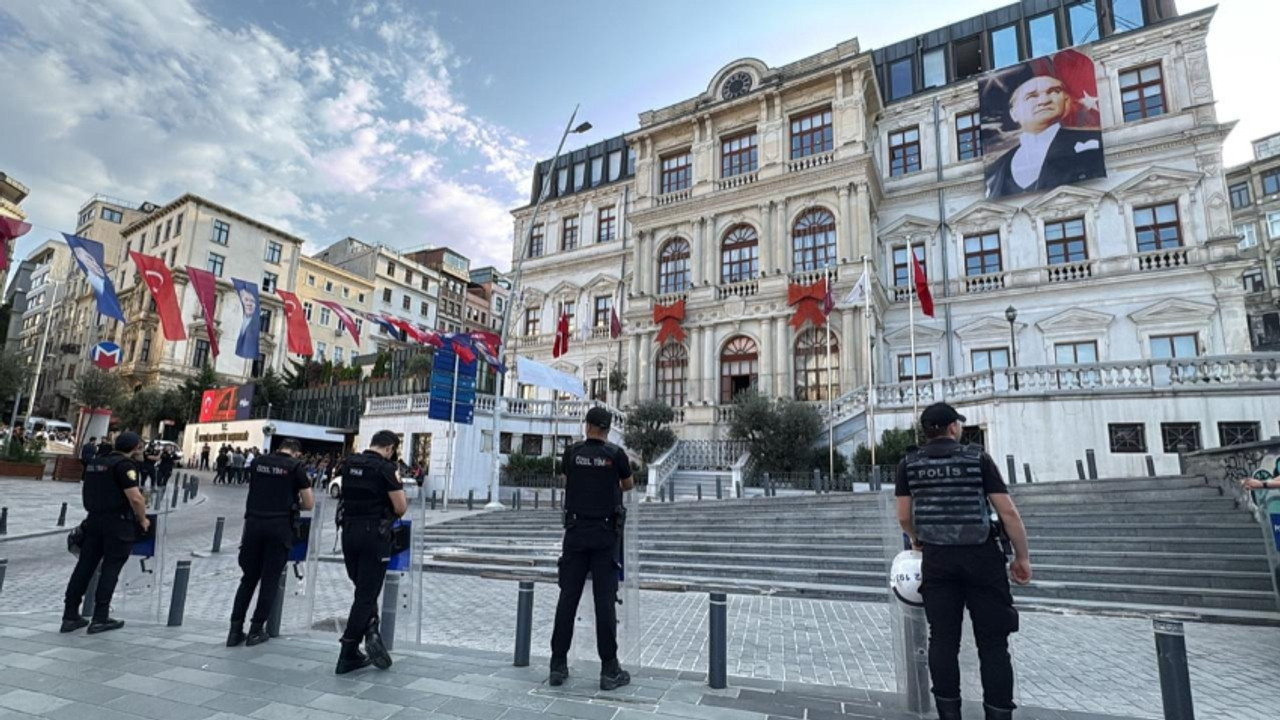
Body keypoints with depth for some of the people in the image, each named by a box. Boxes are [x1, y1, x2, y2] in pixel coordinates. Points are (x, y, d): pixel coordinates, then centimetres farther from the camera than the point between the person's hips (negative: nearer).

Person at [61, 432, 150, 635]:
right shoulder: (125, 465, -14)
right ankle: (100, 619, 2)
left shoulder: (95, 463, 13)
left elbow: (85, 490, 25)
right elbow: (135, 498, -21)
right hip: (118, 521, -8)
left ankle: (70, 616, 15)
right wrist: (143, 520, -7)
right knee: (110, 569, -1)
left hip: (94, 519, 8)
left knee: (85, 566, 11)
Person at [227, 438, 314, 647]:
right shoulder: (295, 466, -3)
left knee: (248, 577, 14)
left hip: (254, 522, 4)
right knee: (270, 579, 7)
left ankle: (235, 630, 14)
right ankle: (256, 630, 11)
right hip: (279, 526, -4)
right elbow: (309, 504, 0)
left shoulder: (258, 462, 10)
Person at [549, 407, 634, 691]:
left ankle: (558, 665, 12)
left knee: (568, 597, 6)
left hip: (576, 531, 2)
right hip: (604, 533, -2)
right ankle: (609, 669, 4)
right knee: (605, 600, -1)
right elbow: (629, 485, 14)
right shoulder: (616, 454, -4)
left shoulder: (572, 452, 1)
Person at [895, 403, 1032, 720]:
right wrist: (1022, 556, 4)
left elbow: (904, 517, 3)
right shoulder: (978, 458, -2)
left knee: (943, 639, 9)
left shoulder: (909, 464, 2)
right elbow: (1008, 512, -5)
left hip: (937, 558, 2)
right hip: (981, 556, -1)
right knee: (992, 642, 7)